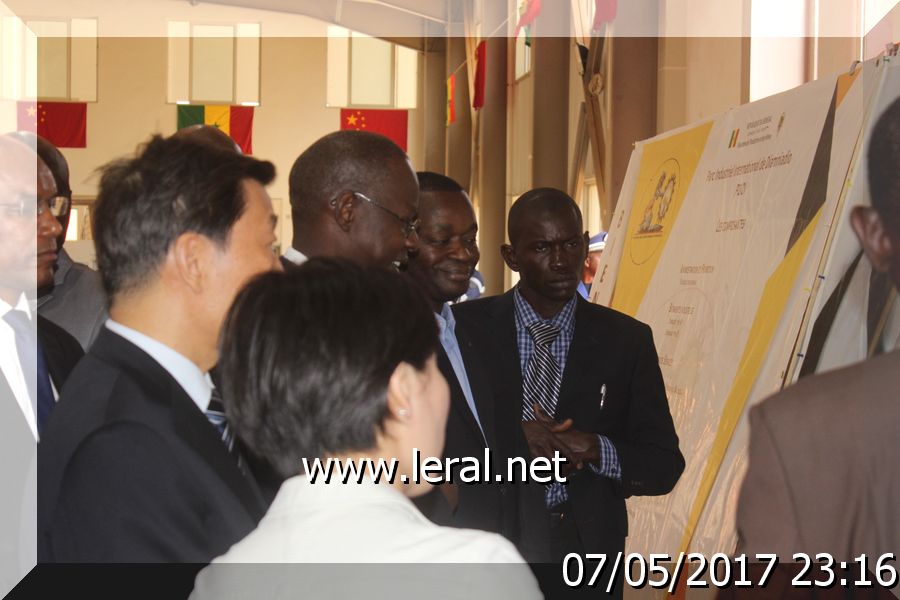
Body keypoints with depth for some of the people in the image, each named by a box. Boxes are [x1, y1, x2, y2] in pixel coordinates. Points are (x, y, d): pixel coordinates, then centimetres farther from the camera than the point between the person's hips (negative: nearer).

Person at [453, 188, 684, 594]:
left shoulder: (626, 340, -2)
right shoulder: (466, 327, -5)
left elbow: (665, 467, -1)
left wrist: (596, 450, -19)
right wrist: (514, 436, -22)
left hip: (588, 550, 1)